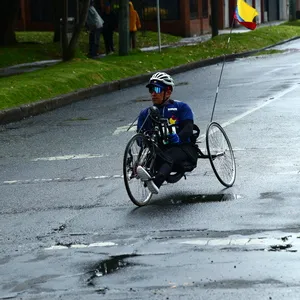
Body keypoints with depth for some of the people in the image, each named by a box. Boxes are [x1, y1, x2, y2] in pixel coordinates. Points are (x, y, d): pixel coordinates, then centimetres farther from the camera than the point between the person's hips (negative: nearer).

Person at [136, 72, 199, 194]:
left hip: (184, 148, -4)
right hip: (161, 150, 4)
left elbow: (188, 129, -7)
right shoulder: (146, 113, 16)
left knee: (169, 156, -38)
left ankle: (155, 182, -67)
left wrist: (177, 138, -29)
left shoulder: (181, 107, 7)